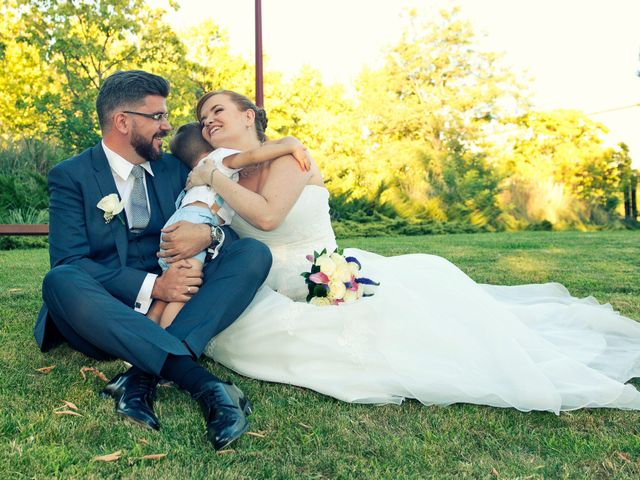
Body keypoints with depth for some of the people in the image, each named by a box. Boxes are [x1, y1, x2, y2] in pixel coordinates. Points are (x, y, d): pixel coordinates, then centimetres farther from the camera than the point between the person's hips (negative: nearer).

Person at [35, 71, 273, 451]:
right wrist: (152, 286, -24)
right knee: (60, 281, -34)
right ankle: (202, 381, -39)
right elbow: (69, 261, -12)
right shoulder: (70, 176, 0)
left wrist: (207, 234, -17)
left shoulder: (176, 170, 12)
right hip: (106, 313, -3)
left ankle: (143, 376, -31)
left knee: (254, 253, -18)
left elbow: (230, 230, 8)